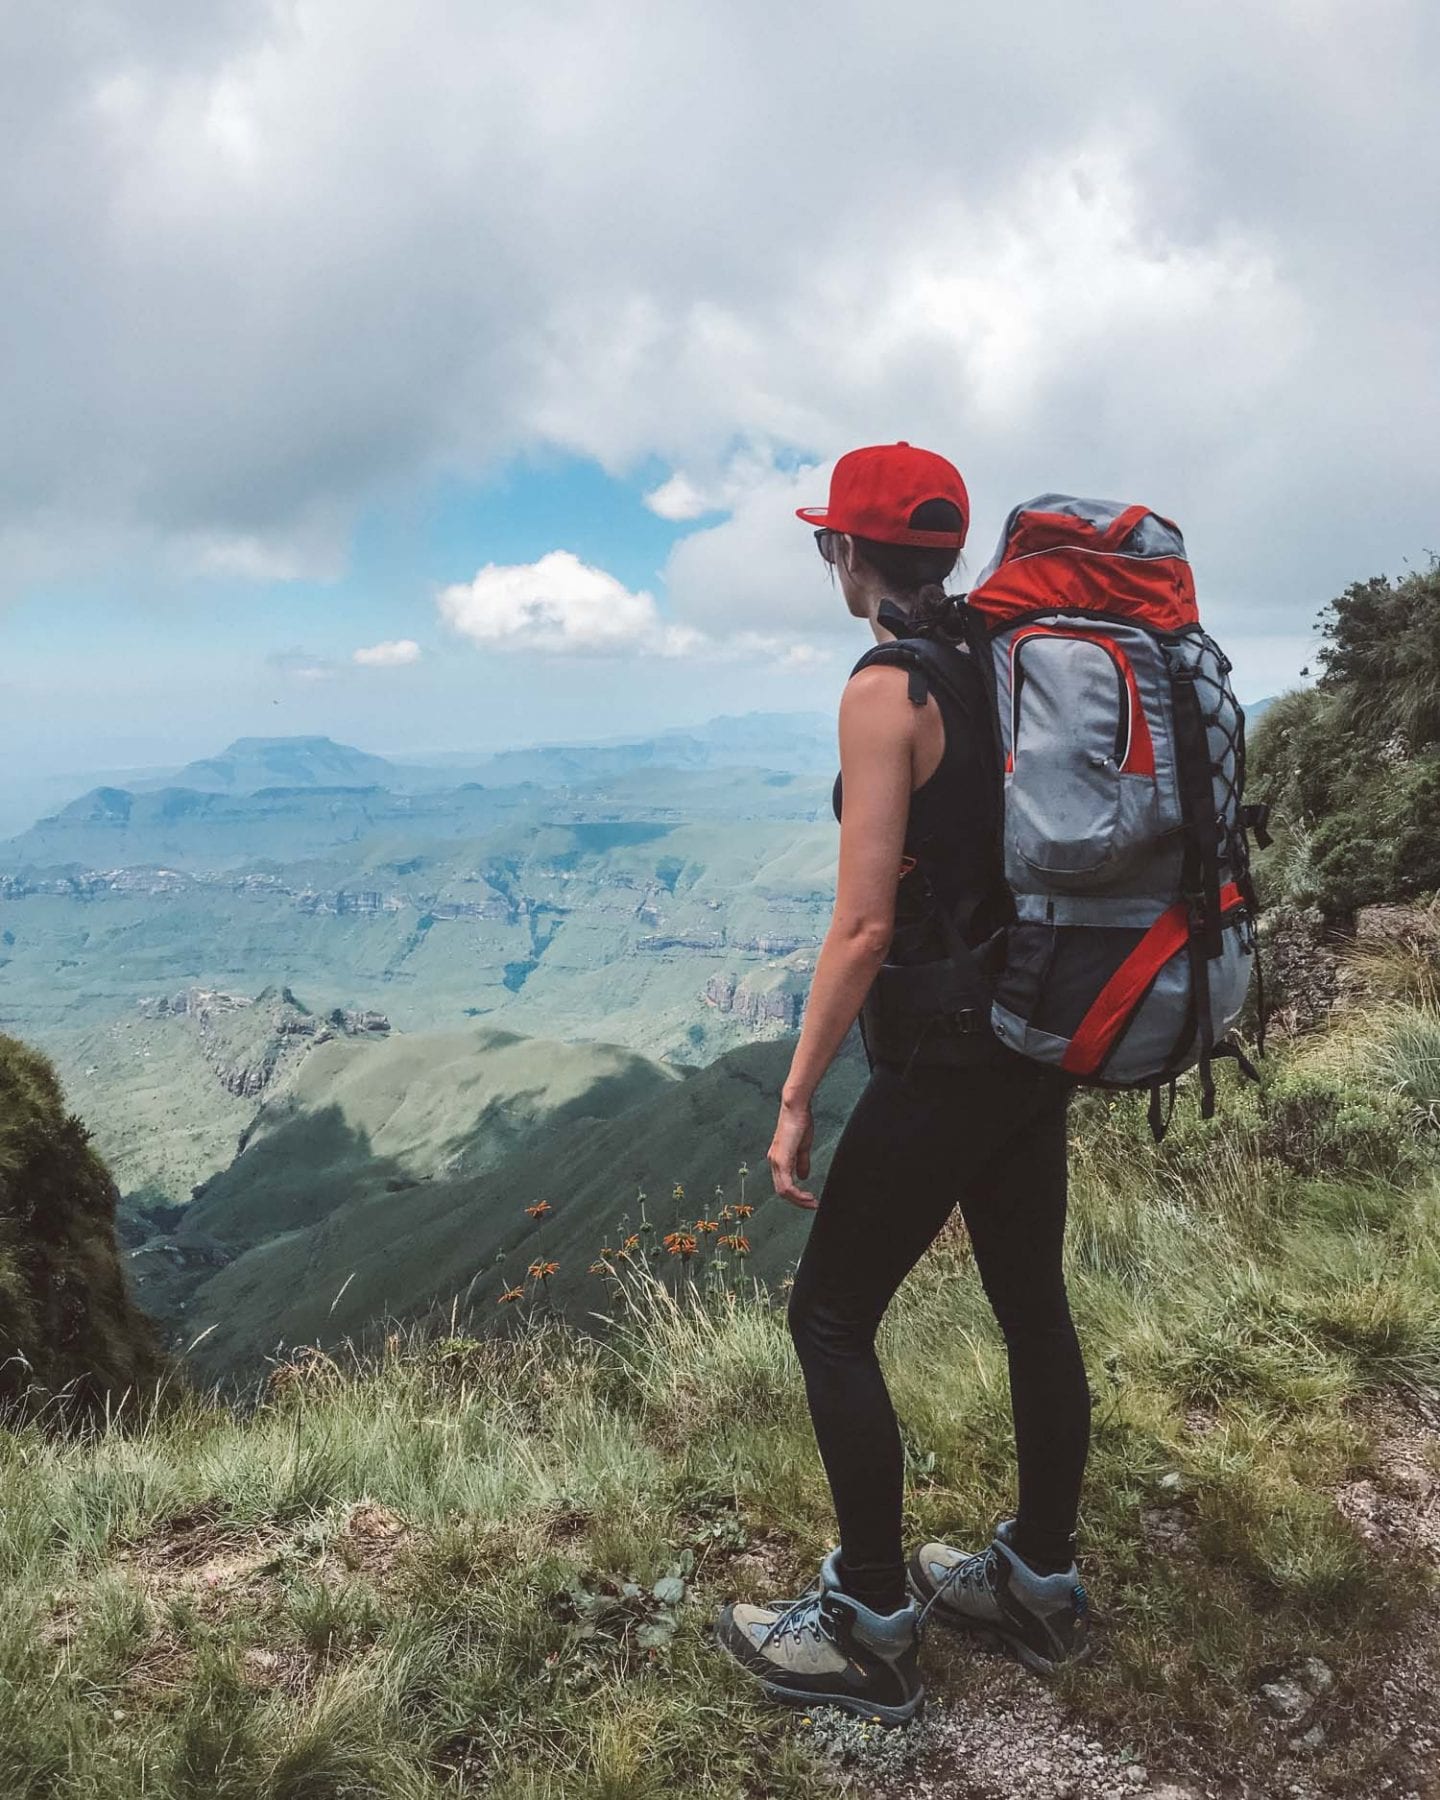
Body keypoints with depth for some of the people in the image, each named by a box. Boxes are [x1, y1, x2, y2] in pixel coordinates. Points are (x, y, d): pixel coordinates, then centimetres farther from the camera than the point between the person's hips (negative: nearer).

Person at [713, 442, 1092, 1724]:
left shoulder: (888, 689, -17)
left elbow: (866, 924, -22)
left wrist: (796, 1099, -14)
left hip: (942, 1062, -9)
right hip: (1042, 1041, 9)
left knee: (831, 1320, 5)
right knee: (1032, 1304, 18)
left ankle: (871, 1632, 18)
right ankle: (1042, 1587, 36)